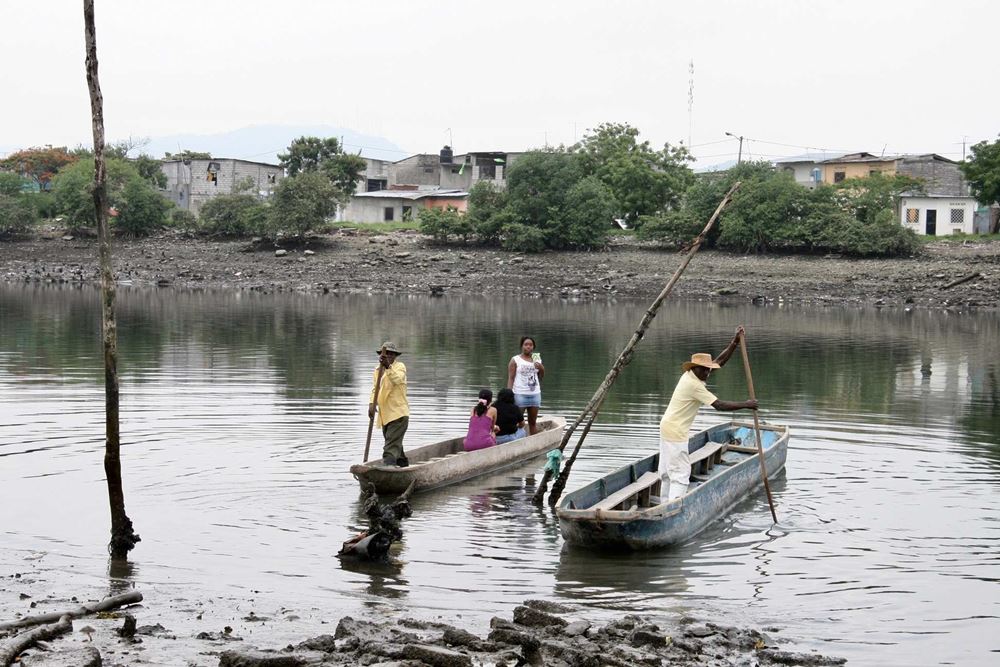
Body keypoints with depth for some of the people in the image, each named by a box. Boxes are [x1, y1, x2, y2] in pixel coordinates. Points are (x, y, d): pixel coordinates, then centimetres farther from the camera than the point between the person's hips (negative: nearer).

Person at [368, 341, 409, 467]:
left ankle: (388, 464, -27)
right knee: (394, 443, 18)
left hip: (398, 413, -8)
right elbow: (375, 389, 11)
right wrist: (372, 404, -5)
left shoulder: (399, 366, -6)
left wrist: (388, 366, -42)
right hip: (384, 414, 8)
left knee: (392, 444, -17)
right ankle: (402, 464, 31)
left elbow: (397, 379, -27)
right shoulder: (377, 369, 15)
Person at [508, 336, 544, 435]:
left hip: (535, 394, 5)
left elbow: (541, 376, 18)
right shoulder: (515, 360, -1)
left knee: (533, 423, 8)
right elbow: (510, 378, -5)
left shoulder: (536, 359, 13)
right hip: (520, 394, -4)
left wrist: (541, 368, -3)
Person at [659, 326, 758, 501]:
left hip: (667, 427, 10)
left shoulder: (691, 374, 6)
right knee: (681, 474, -11)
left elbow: (719, 361, 11)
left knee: (668, 472, 11)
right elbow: (720, 405, -22)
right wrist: (746, 405, -15)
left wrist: (735, 342, 3)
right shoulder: (694, 385, -20)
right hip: (676, 432, -10)